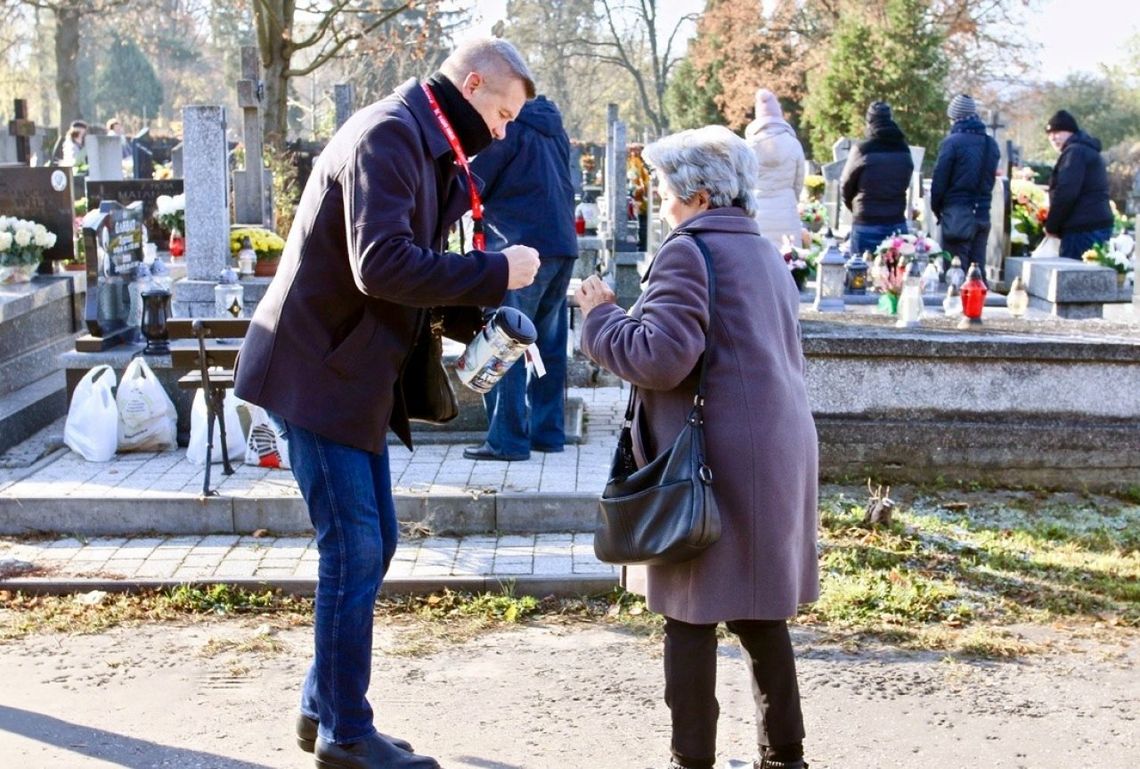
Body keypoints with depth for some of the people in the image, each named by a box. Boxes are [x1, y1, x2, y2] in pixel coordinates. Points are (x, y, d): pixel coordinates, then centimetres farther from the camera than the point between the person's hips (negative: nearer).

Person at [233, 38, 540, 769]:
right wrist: (496, 270, -21)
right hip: (318, 373, -10)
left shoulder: (425, 147, 14)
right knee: (355, 553, -4)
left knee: (372, 545, 14)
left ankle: (323, 708, 25)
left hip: (355, 373, 10)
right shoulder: (388, 134, -17)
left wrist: (477, 319, 2)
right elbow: (382, 264, -28)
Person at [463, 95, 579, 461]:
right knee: (549, 344, 12)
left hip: (521, 246, -8)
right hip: (562, 245, 8)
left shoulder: (508, 127, -7)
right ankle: (548, 431, 16)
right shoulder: (552, 125, 17)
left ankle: (507, 439, -5)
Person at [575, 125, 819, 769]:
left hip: (716, 458, -8)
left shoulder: (689, 250, -10)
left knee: (693, 613, 0)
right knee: (761, 609, 15)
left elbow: (661, 358, -19)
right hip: (778, 451, 8)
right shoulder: (766, 252, 17)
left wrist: (602, 315, -3)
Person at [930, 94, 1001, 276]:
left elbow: (939, 181, -7)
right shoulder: (991, 144, 10)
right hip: (982, 215, 6)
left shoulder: (952, 142, -9)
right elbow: (990, 180, 13)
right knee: (978, 270, 10)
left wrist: (936, 209, 5)